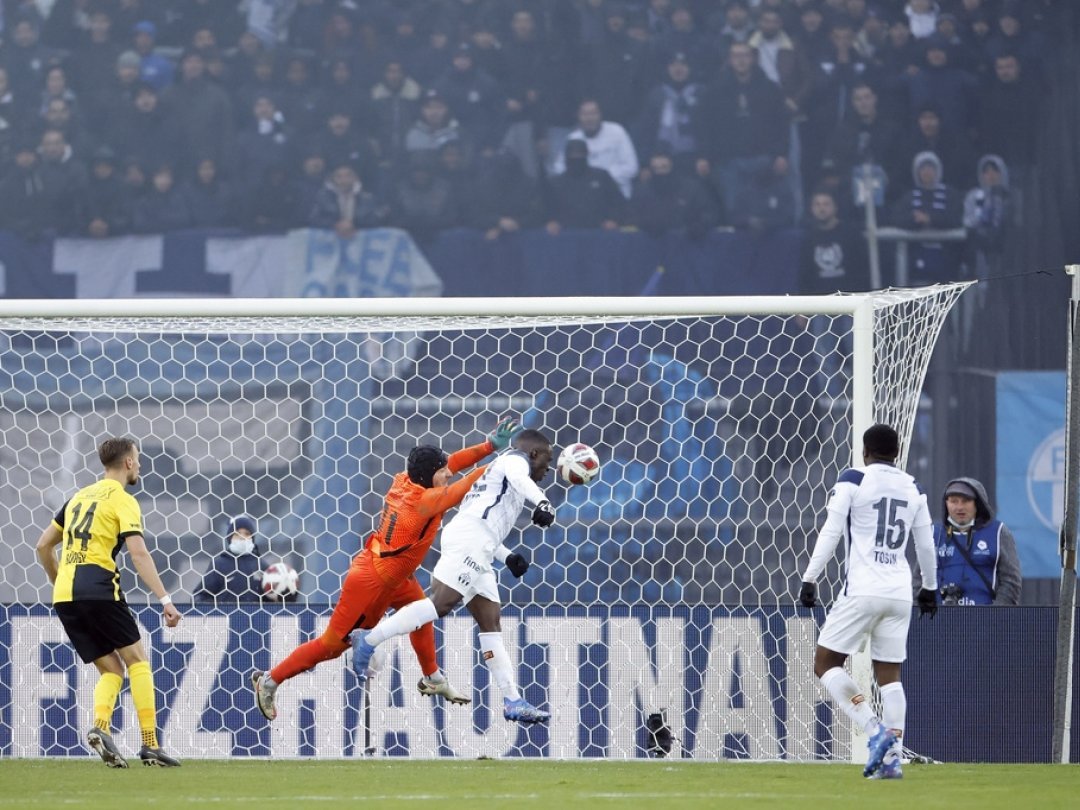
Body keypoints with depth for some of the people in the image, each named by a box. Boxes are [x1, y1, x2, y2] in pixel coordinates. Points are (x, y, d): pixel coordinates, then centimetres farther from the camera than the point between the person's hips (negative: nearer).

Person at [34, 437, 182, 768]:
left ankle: (100, 728, -15)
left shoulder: (80, 496, 21)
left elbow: (43, 545, 24)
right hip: (98, 588, -6)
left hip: (64, 595, 6)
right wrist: (165, 600, -16)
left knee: (111, 669, 11)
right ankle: (150, 744, -5)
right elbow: (139, 554, -13)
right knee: (137, 660, 3)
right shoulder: (122, 500, 0)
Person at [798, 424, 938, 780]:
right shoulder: (913, 488, 12)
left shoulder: (852, 480, -2)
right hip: (900, 593, 5)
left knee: (825, 663, 2)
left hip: (863, 590, -5)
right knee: (889, 673, 10)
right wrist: (929, 587, 32)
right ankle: (892, 757, 0)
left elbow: (831, 532, -7)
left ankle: (876, 731, -15)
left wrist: (809, 578, -4)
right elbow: (926, 543, 19)